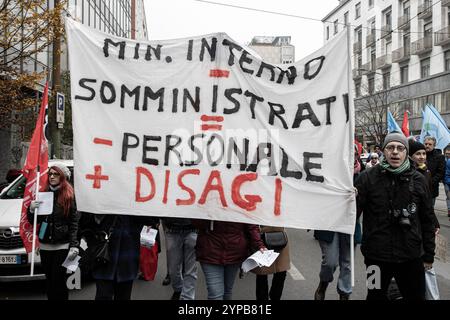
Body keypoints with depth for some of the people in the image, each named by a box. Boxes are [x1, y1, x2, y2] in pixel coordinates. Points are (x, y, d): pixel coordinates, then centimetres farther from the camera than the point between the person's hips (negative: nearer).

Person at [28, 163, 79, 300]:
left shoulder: (70, 196, -5)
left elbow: (75, 223, -9)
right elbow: (33, 221, 16)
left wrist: (74, 245, -17)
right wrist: (31, 209, -5)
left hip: (62, 246, -5)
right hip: (45, 246, 5)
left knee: (59, 281, -2)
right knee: (49, 281, 12)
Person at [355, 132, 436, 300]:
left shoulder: (418, 180, 3)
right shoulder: (367, 177, -5)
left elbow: (427, 220, 9)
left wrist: (429, 255, 10)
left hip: (411, 257, 2)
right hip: (377, 256, -2)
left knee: (416, 296, 14)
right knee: (376, 295, 15)